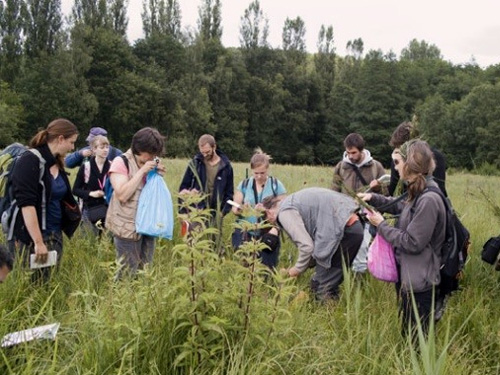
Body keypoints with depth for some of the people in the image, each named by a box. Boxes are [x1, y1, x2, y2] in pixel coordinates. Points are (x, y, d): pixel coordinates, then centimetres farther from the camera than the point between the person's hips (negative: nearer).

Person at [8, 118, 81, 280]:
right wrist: (38, 242, -25)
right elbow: (26, 204, -22)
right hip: (29, 239, -8)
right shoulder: (30, 161, -15)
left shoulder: (57, 163, 10)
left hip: (55, 235, 8)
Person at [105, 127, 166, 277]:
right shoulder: (121, 162, -10)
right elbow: (122, 195, -21)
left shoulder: (151, 163, 9)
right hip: (127, 227, -6)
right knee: (129, 272, -1)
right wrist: (142, 171, -20)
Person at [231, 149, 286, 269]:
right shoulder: (244, 184, 5)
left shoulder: (276, 185, 1)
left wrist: (275, 228, -20)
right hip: (245, 234, 1)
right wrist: (241, 209, -19)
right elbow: (234, 208, 4)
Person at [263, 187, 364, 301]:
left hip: (343, 231, -10)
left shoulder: (285, 212, -4)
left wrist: (297, 269, 7)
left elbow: (306, 245, -10)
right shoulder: (292, 201, 23)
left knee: (322, 288, 0)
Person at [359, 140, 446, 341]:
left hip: (419, 280, -10)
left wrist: (381, 225, -15)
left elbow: (413, 243, -27)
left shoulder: (428, 200, -28)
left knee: (416, 337, 7)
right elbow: (400, 205, 25)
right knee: (406, 330, 26)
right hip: (408, 273, 10)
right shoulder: (418, 193, 4)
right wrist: (373, 198, 10)